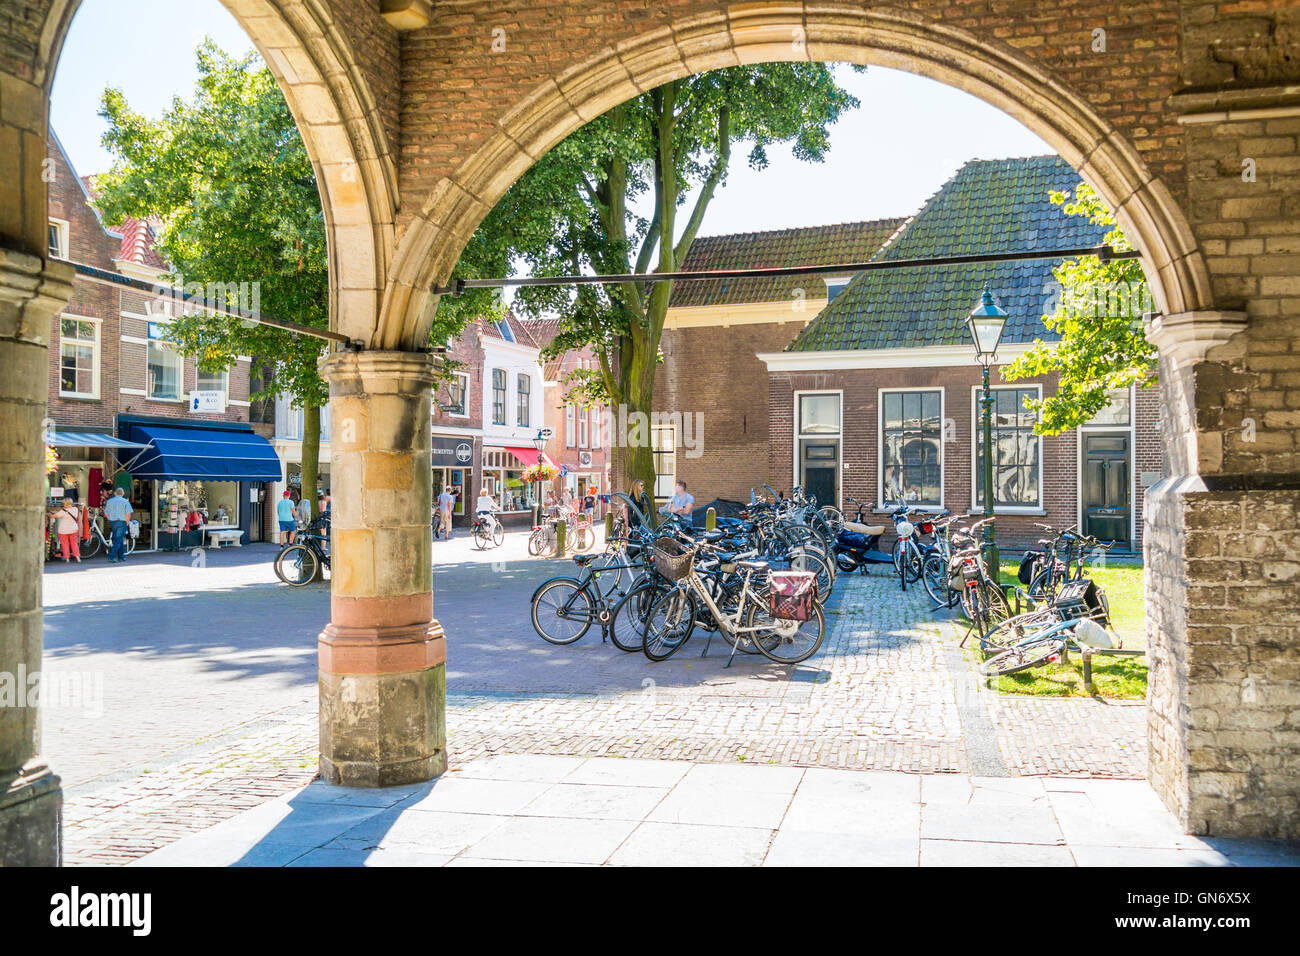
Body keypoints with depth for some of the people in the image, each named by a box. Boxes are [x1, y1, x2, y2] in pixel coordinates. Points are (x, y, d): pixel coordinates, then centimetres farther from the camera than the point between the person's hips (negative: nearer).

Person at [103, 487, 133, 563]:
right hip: (121, 522, -5)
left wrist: (111, 520, 19)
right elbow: (128, 514, -10)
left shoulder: (109, 501, 10)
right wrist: (126, 523, 2)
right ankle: (111, 556, -13)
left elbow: (106, 514, 8)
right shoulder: (125, 501, -3)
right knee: (118, 540, -4)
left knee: (119, 539, 13)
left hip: (112, 522, 5)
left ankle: (121, 556, 15)